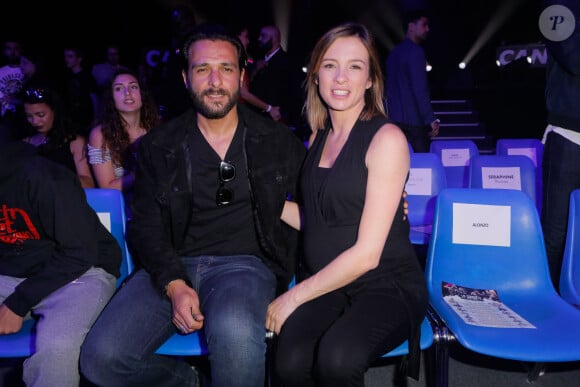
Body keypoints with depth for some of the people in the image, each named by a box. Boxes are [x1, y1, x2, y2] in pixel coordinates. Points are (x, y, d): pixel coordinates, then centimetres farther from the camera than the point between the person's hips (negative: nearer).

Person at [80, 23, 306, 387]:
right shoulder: (159, 146, 8)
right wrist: (174, 285, -12)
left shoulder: (278, 141, 7)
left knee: (233, 331, -37)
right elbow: (145, 226, 4)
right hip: (172, 267, 3)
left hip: (244, 264, -2)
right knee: (100, 357, -19)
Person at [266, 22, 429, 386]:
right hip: (326, 285, 4)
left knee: (337, 358, -33)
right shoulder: (319, 137, 10)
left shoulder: (386, 138, -11)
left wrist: (294, 297, -11)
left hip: (388, 286, -4)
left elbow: (367, 254, -15)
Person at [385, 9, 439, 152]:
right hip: (414, 120, -8)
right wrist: (431, 119, -14)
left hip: (394, 119, 8)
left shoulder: (394, 53, 18)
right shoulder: (415, 51, -8)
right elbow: (420, 88, -16)